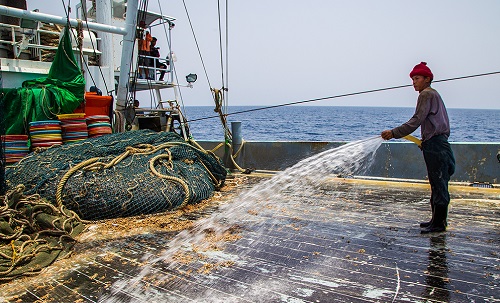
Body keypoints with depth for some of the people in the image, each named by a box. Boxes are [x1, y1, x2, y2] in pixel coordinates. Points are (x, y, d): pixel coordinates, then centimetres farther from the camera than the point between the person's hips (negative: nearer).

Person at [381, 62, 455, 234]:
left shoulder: (427, 94, -9)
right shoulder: (433, 94, 22)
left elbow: (416, 121, -19)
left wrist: (394, 133, -20)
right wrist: (425, 141, 25)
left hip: (435, 145, -11)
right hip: (438, 143, 11)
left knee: (439, 185, -7)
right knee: (437, 185, 13)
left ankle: (439, 223, -2)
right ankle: (438, 219, 20)